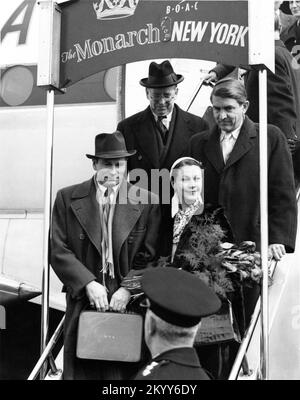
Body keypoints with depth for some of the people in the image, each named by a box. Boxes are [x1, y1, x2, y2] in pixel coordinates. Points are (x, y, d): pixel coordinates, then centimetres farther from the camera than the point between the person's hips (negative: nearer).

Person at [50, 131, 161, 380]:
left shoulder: (148, 202, 1)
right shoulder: (67, 199, 3)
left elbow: (149, 257, -1)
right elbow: (59, 251, -1)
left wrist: (128, 289, -13)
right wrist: (88, 283, -12)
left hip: (130, 304, -1)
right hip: (82, 305, 1)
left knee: (125, 371, 3)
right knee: (82, 371, 8)